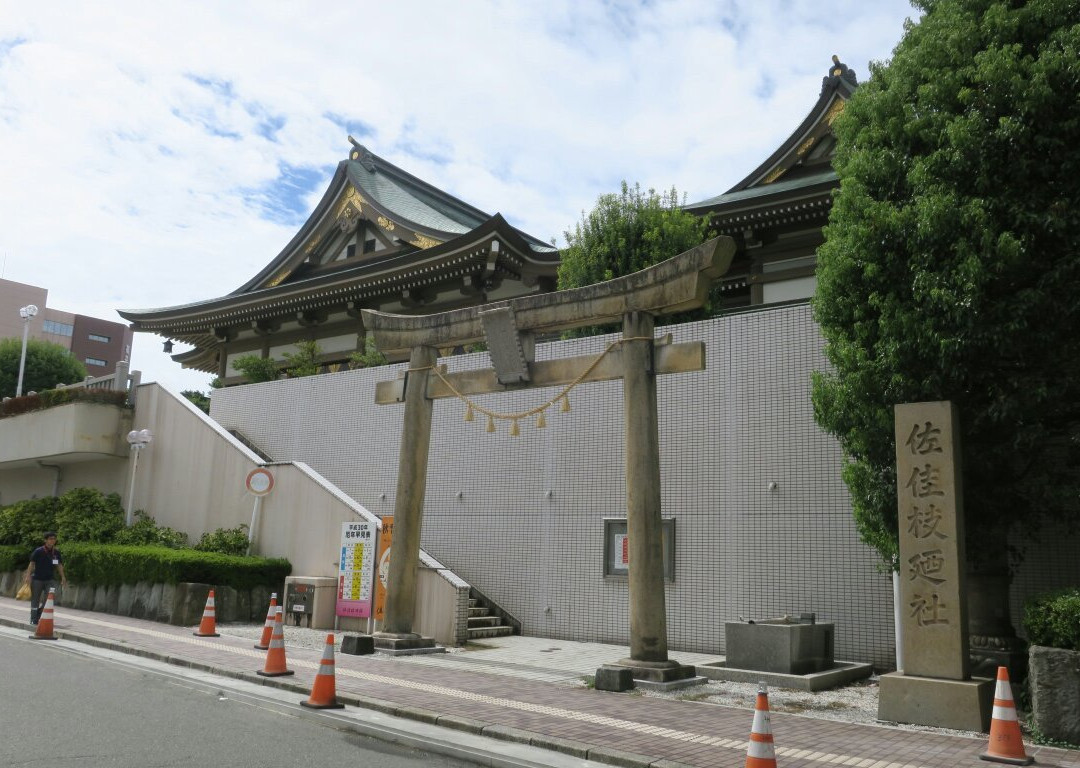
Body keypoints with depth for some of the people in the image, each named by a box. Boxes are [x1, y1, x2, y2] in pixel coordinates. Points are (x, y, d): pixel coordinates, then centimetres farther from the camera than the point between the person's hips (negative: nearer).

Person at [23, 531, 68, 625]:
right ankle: (34, 620, 16)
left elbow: (59, 565, 9)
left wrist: (63, 578, 6)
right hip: (37, 579, -2)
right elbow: (32, 564, -5)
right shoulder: (38, 551, -8)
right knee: (35, 600, 6)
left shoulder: (56, 552, 2)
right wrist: (28, 576, -12)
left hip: (50, 579, 2)